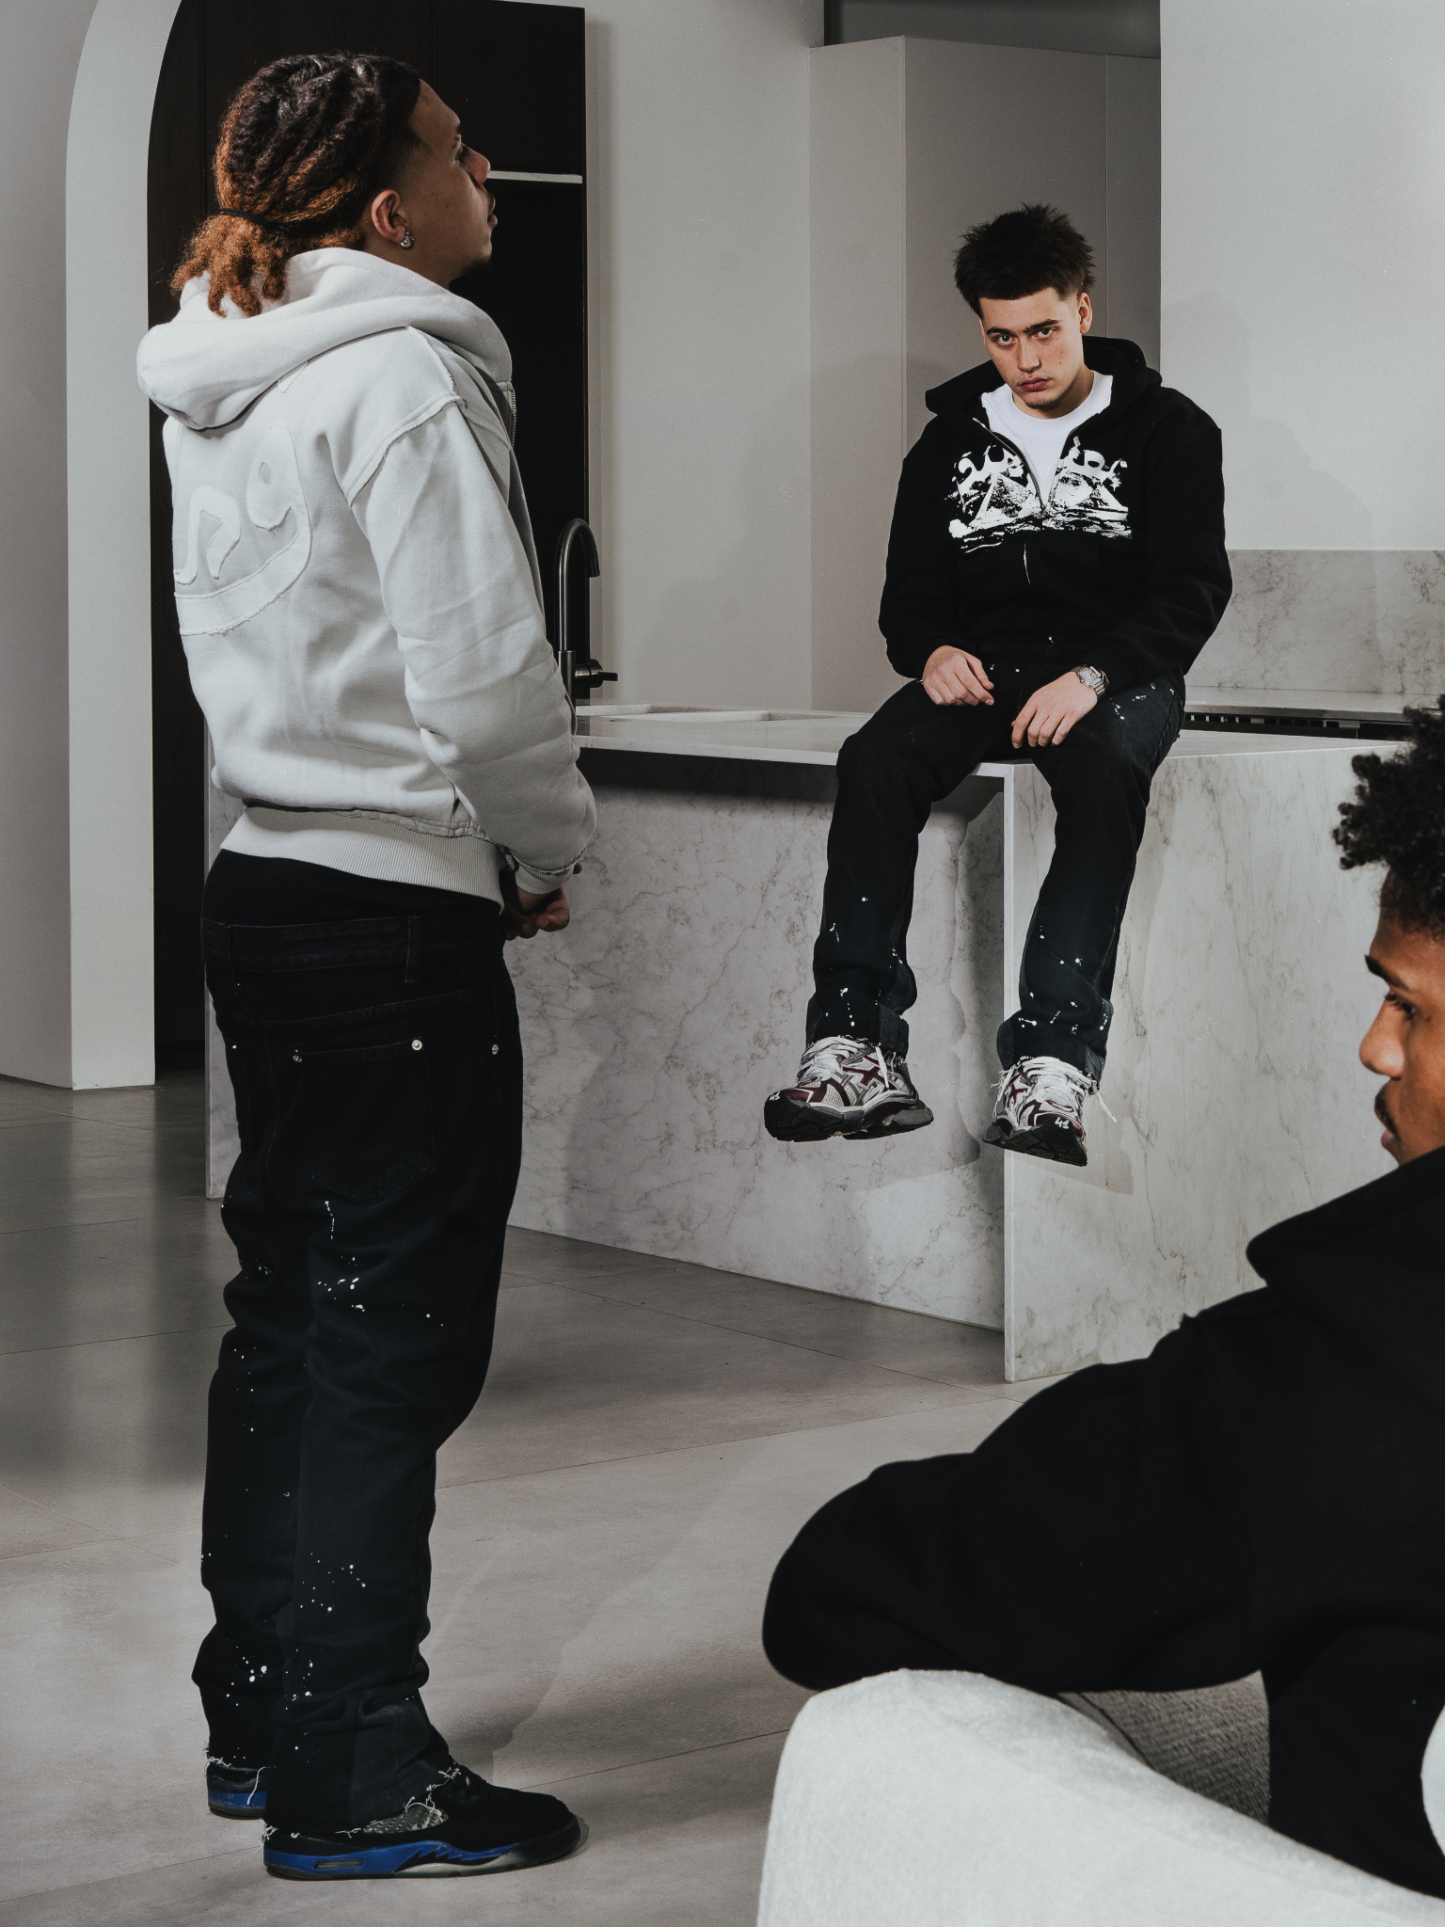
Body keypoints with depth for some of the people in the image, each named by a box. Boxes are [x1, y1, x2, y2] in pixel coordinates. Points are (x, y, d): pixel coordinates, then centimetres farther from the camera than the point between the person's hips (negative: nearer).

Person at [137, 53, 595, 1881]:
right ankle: (354, 1784, 3)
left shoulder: (223, 387, 13)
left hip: (267, 889, 9)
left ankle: (261, 1721, 25)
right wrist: (546, 852, -3)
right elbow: (484, 676, -21)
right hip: (398, 914, -9)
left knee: (289, 1314, 16)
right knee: (394, 1341, -3)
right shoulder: (403, 377, -16)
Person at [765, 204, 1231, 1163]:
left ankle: (1054, 1058, -49)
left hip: (1119, 674, -3)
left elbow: (1192, 590, -4)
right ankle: (857, 1048, -37)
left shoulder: (1167, 429, 7)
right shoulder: (953, 438, 19)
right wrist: (932, 650, -7)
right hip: (982, 669, 3)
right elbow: (911, 587, 19)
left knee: (1106, 769, -39)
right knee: (876, 761, -30)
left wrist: (1093, 676, -22)